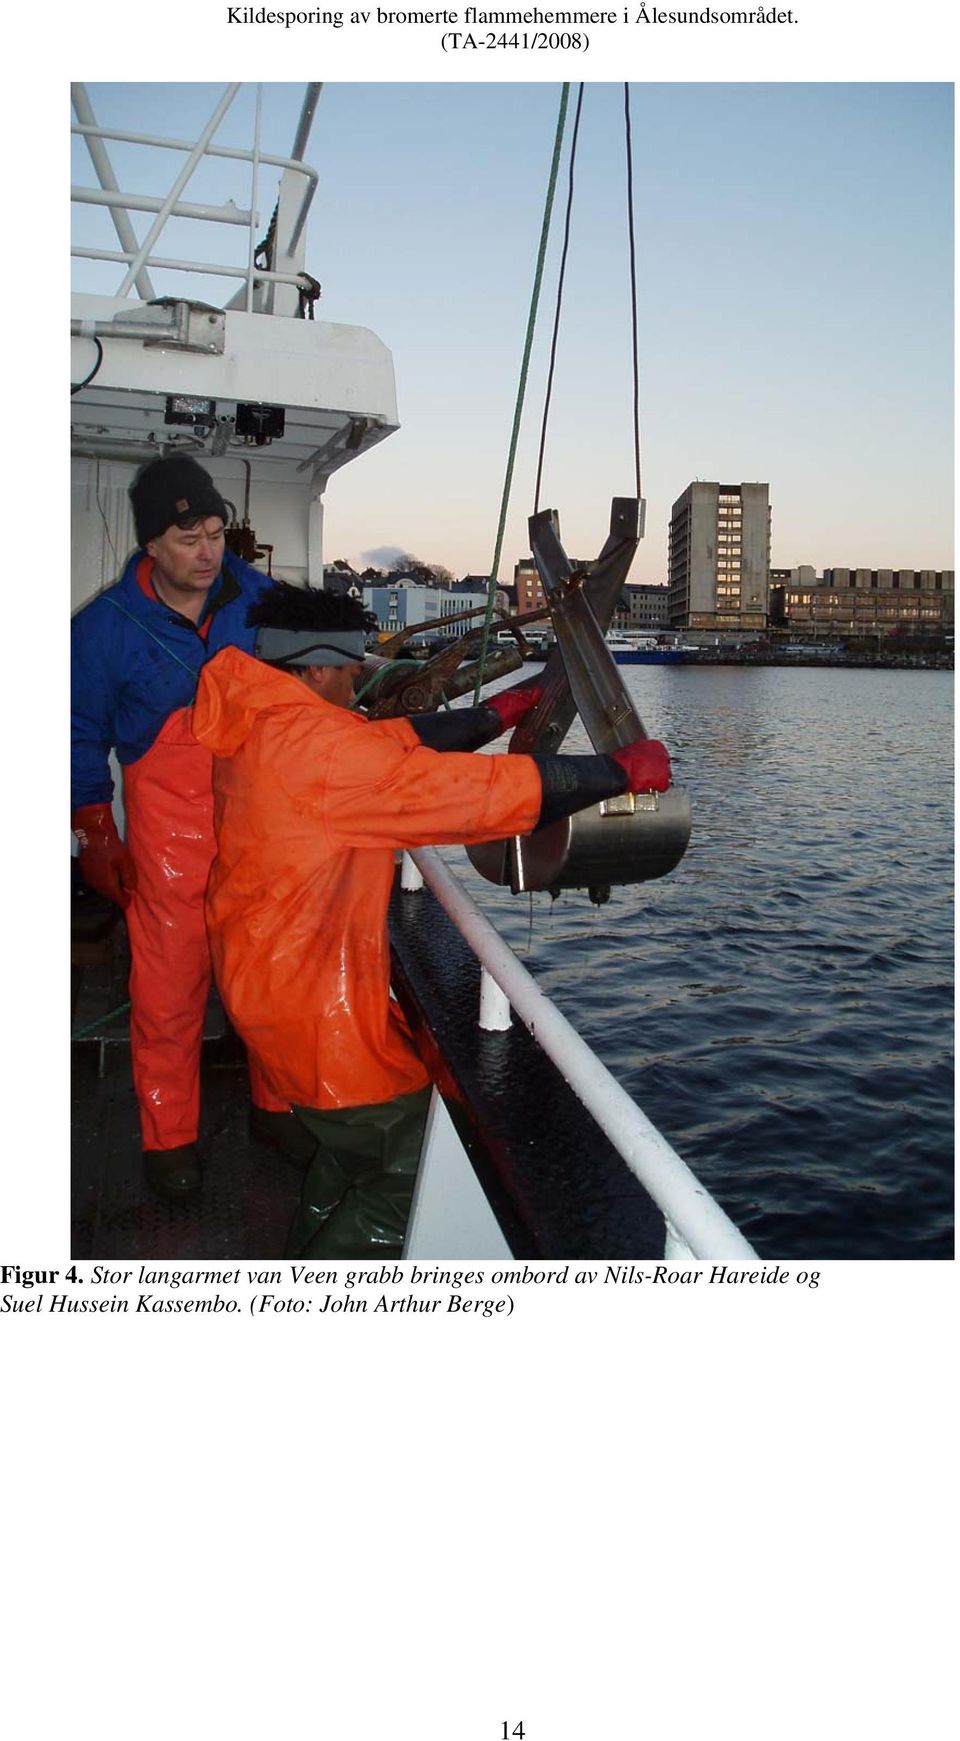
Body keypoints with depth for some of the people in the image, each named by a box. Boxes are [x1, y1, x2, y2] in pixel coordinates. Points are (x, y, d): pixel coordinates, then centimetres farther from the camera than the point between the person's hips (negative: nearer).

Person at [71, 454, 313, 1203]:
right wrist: (95, 836, 3)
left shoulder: (256, 598, -3)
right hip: (172, 838, -2)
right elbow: (83, 736, 3)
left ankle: (277, 1103, 32)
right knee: (170, 987, 3)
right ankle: (169, 1137, 22)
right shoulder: (107, 627, -9)